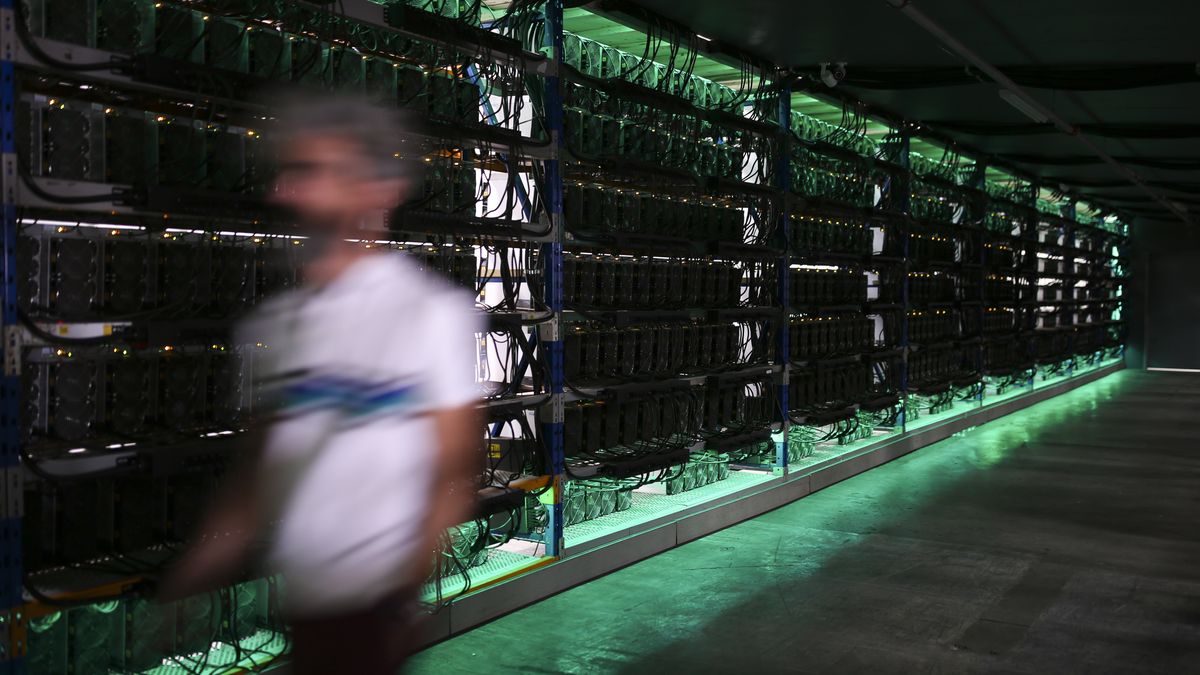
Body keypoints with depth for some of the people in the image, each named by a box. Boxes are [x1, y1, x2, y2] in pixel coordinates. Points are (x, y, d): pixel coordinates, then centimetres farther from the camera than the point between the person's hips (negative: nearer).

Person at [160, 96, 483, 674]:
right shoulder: (269, 325, 4)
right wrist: (180, 598, 5)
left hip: (375, 619, -4)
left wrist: (415, 614, -13)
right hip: (281, 611, 5)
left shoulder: (434, 312, -8)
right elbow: (250, 482, 8)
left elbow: (452, 483, -8)